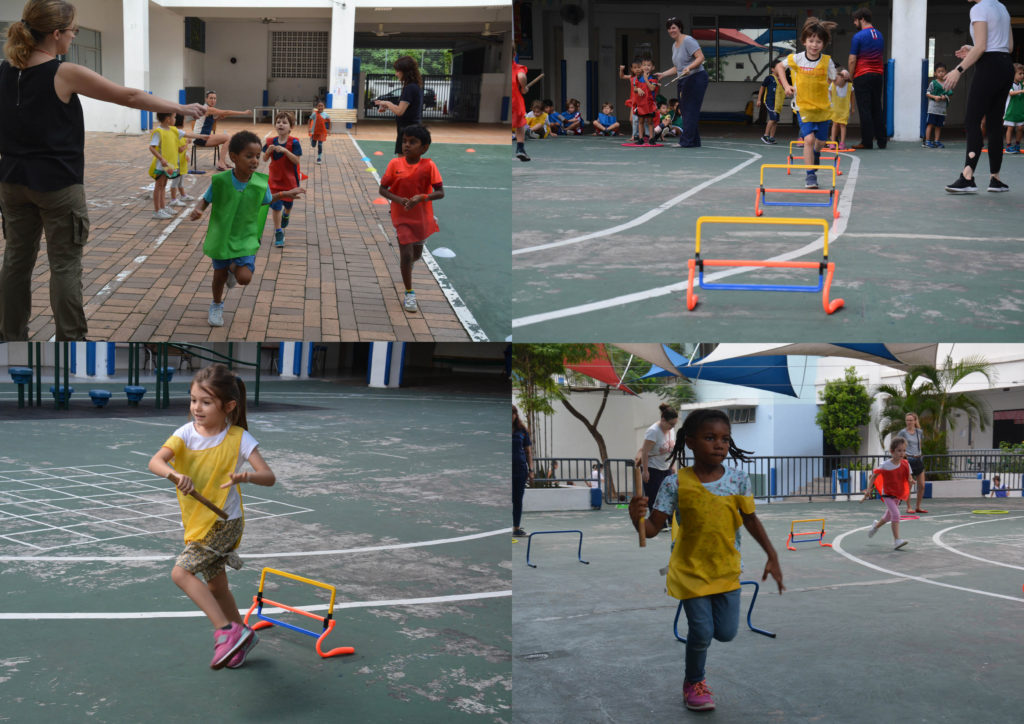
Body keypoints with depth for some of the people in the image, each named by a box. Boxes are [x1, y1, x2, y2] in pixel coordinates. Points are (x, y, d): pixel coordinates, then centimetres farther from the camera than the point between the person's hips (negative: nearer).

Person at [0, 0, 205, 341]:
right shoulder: (65, 74, -16)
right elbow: (130, 97, -11)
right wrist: (182, 108, -3)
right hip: (57, 185, -6)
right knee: (65, 265, 3)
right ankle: (70, 337, 8)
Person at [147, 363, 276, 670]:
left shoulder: (239, 438, -15)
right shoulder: (187, 433, -6)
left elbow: (269, 477, -19)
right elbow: (155, 462, -21)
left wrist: (246, 476, -41)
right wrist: (174, 474, -42)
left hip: (224, 523, -6)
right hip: (198, 524, 6)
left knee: (181, 572, -20)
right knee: (216, 587, 17)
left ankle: (226, 631, -16)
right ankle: (241, 636, 37)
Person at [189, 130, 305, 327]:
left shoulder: (260, 184, -13)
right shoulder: (220, 180, -18)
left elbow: (266, 200, 10)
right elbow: (206, 200, -3)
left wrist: (286, 194, 6)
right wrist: (198, 210, -23)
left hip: (245, 239, 0)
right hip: (221, 237, 0)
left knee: (244, 278, -14)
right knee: (220, 276, 13)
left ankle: (234, 267, 24)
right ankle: (217, 305, 45)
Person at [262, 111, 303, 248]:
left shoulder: (294, 142, -14)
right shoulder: (271, 141, -5)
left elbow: (297, 160, -19)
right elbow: (265, 159, 0)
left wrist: (285, 151, -31)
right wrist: (269, 150, -21)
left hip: (290, 179, -1)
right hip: (275, 179, 1)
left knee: (288, 204, 18)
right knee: (276, 206, -4)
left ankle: (285, 216, 53)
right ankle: (278, 232, 7)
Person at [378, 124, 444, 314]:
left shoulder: (428, 166, -15)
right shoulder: (395, 164, -12)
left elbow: (440, 193, -16)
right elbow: (382, 189, -7)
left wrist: (422, 197, -33)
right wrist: (399, 199, -24)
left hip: (422, 216, 2)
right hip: (401, 216, -2)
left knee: (417, 254, 20)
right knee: (406, 254, -10)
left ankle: (406, 263, 57)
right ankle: (409, 293, 5)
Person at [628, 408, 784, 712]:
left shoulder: (738, 480, -7)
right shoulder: (676, 484, -14)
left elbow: (750, 520, 6)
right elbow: (654, 528, -12)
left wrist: (772, 556, 3)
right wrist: (637, 519, -34)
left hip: (726, 570, 3)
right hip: (691, 570, -3)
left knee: (726, 632, 3)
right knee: (701, 632, -2)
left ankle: (703, 620, 40)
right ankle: (694, 684, 26)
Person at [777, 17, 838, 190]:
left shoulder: (827, 62, -9)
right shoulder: (795, 59, -10)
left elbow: (833, 80, 3)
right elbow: (779, 67, 8)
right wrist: (786, 85, -1)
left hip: (823, 108, 2)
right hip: (804, 107, -2)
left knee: (820, 141, 15)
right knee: (808, 139, -17)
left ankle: (816, 154, 53)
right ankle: (810, 175, -10)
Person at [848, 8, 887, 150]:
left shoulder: (858, 37, -9)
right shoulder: (879, 35, 12)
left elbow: (852, 60, -10)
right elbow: (882, 57, 17)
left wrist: (850, 77, -2)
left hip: (862, 76, -6)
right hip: (877, 75, 6)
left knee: (864, 110, -4)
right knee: (877, 109, 9)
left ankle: (867, 142, -5)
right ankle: (882, 141, 8)